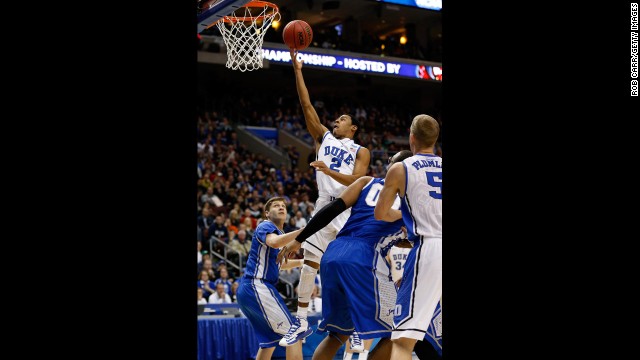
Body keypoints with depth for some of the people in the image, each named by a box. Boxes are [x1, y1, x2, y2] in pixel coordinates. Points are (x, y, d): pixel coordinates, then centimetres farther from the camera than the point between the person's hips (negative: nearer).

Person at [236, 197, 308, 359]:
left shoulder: (278, 231, 22)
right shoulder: (265, 226, -6)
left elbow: (278, 264, 39)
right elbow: (274, 242, -33)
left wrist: (301, 262, 30)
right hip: (257, 286, -10)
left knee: (269, 340, 19)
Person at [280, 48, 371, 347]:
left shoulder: (361, 152, 7)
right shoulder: (324, 137, 17)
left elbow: (357, 181, -9)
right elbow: (307, 106, 10)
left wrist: (329, 171, -22)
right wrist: (297, 70, 3)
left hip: (350, 208, -3)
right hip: (325, 206, 3)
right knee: (310, 262, 1)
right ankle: (301, 321, 8)